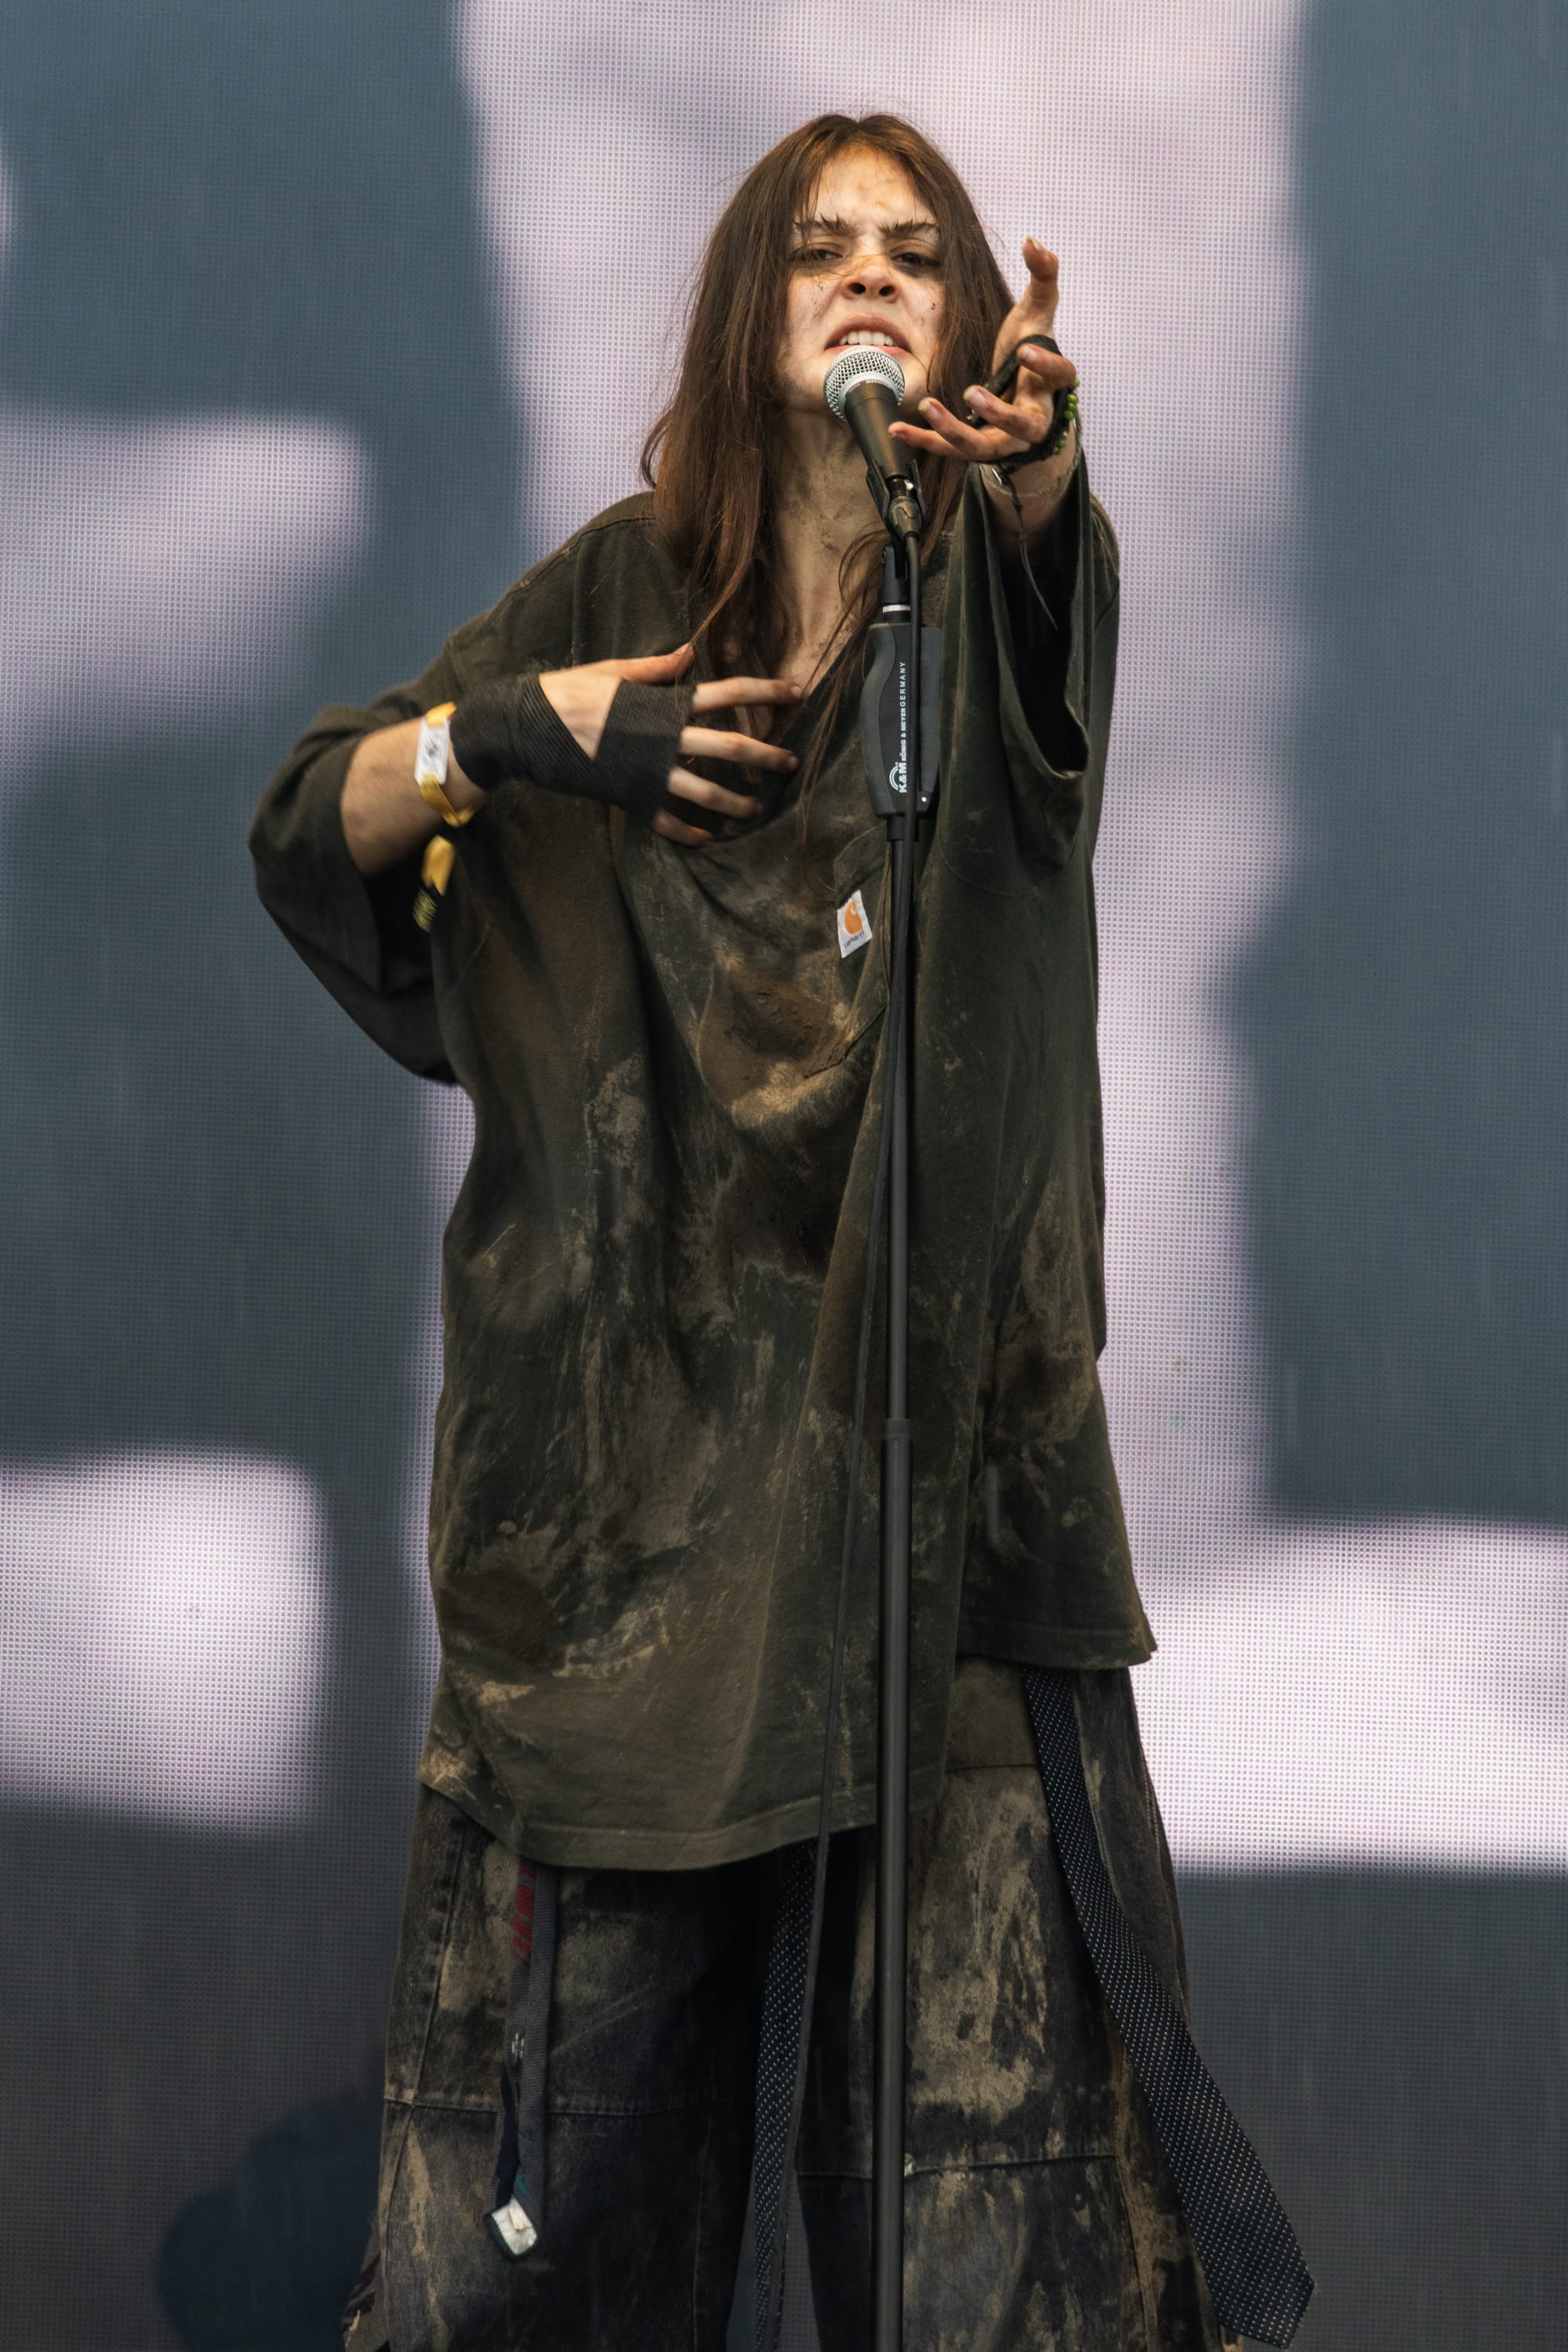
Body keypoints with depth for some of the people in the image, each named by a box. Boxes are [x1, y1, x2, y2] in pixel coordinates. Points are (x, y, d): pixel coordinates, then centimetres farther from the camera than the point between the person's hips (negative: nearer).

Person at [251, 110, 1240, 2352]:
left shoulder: (990, 585, 5)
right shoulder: (628, 591, 9)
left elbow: (1054, 546, -21)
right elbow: (304, 835, 10)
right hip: (632, 1396, 1)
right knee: (588, 2006, 3)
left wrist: (1036, 442, -44)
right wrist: (507, 722, -8)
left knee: (983, 2012, -6)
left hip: (937, 1392, -1)